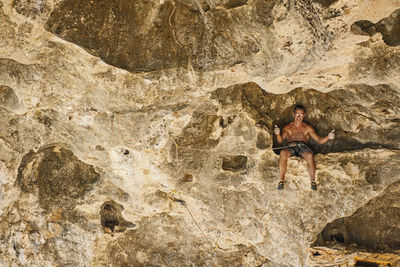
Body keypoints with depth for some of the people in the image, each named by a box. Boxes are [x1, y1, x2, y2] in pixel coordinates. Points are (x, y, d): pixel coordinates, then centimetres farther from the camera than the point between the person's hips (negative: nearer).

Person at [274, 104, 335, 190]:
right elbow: (280, 141, 6)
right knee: (282, 153, -37)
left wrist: (328, 137, -3)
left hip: (303, 146, 0)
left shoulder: (307, 128, 24)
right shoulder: (287, 127, 22)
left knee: (310, 156, -37)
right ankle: (281, 181, -33)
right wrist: (278, 134, -17)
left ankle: (313, 181, -27)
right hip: (290, 146, 0)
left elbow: (319, 140, 17)